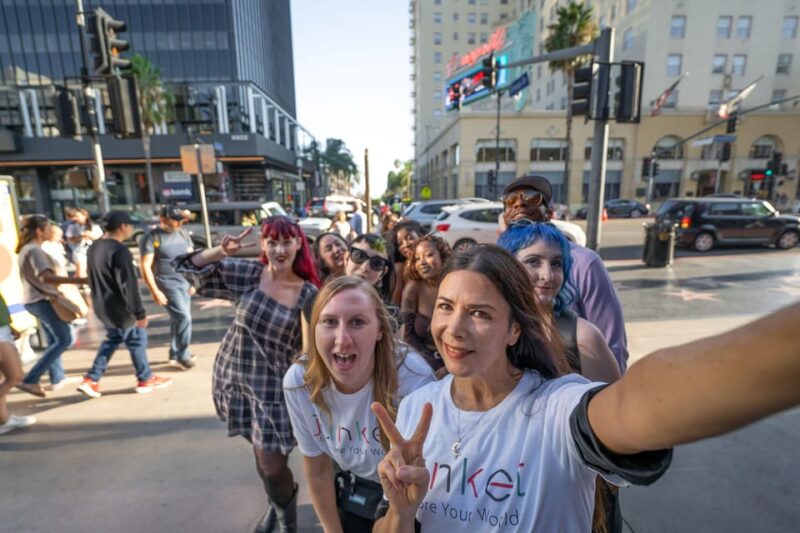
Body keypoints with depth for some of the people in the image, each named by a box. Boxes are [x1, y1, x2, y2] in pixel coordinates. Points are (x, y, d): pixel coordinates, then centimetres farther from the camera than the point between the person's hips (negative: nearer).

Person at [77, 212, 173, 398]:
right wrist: (140, 313, -20)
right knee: (137, 340, 7)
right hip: (119, 308, -9)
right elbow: (128, 285, -25)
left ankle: (91, 380, 23)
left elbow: (95, 279, 16)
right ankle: (145, 379, 21)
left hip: (102, 306, 9)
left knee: (112, 339, 23)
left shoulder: (94, 247, 6)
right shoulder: (119, 250, -24)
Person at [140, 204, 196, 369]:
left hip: (184, 281, 6)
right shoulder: (151, 237, -9)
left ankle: (175, 354, 26)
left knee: (178, 319, 12)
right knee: (183, 317, -11)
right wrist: (154, 291, -16)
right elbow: (145, 266, -11)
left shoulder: (183, 233, 8)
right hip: (167, 283, -6)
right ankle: (183, 356, 3)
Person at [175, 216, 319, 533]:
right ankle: (275, 504, 54)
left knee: (273, 468, 2)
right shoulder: (246, 274, -8)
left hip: (274, 385, -3)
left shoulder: (309, 293, -12)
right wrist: (221, 251, -22)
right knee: (262, 454, 23)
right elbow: (189, 266, -5)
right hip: (234, 375, 3)